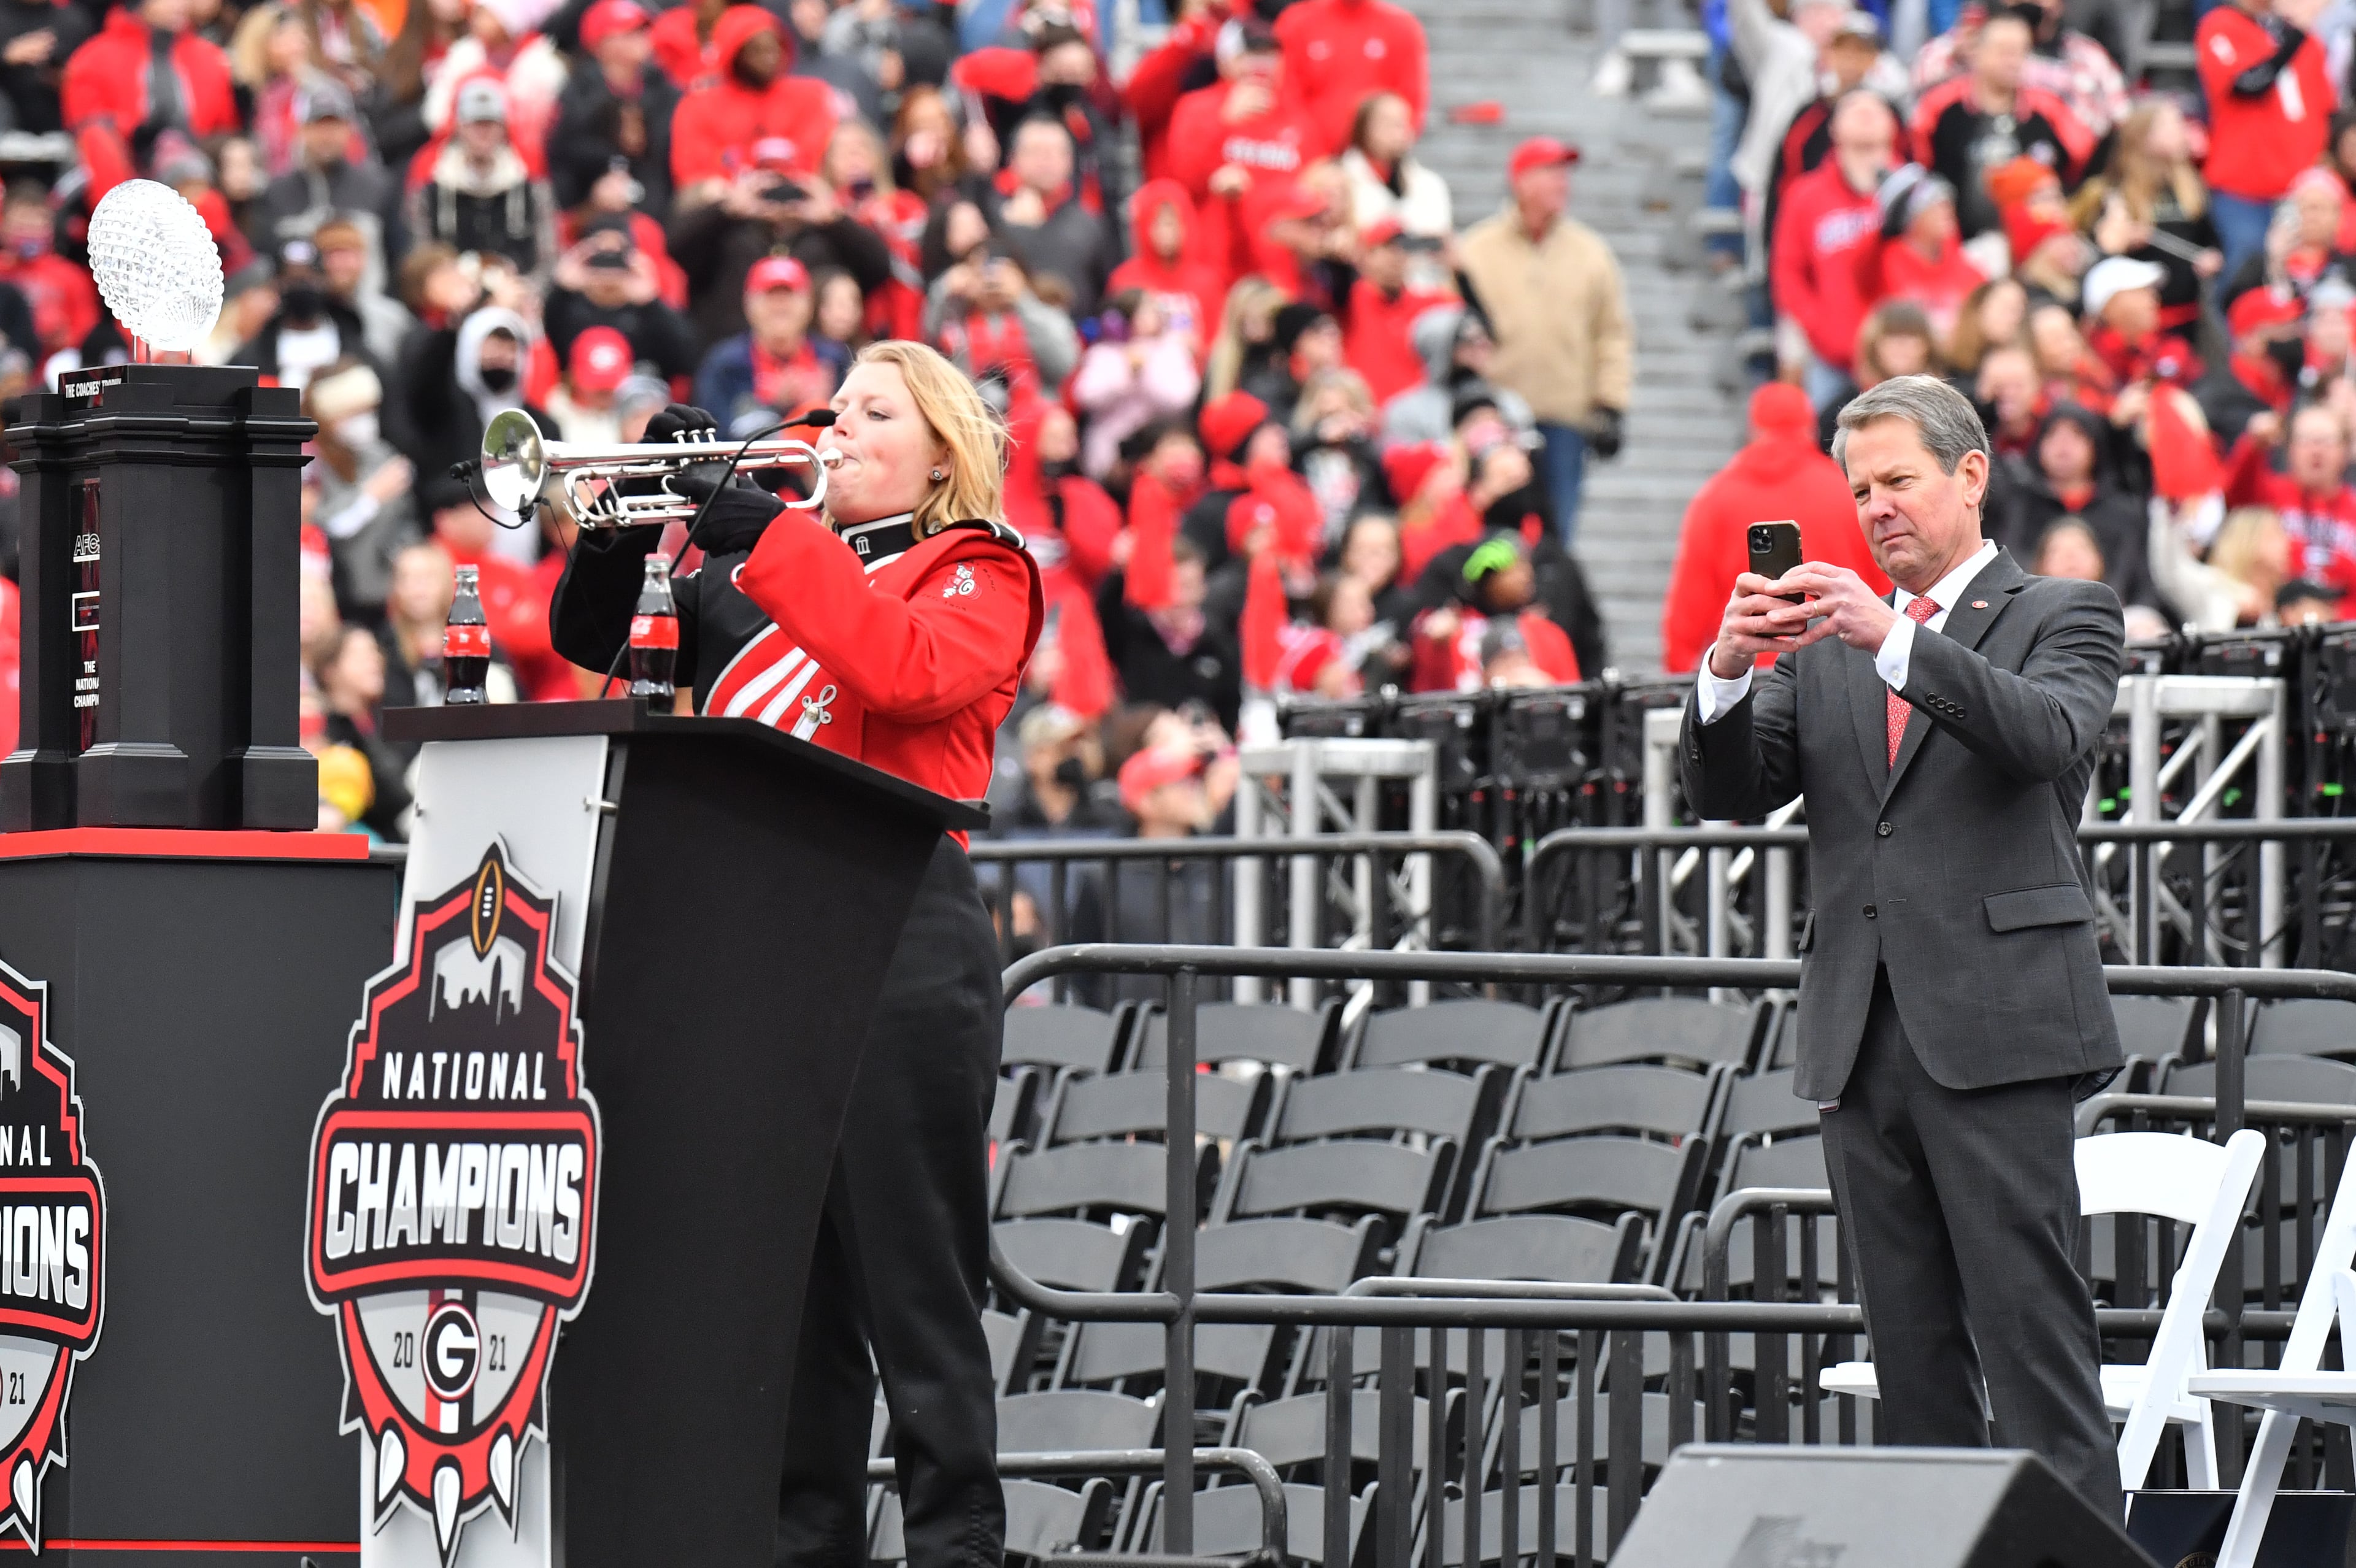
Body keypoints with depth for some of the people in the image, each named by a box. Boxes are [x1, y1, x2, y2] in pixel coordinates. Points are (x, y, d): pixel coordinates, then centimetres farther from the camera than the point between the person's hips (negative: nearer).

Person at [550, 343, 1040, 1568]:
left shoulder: (977, 572, 5)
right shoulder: (763, 571, 22)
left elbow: (913, 672, -16)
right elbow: (599, 640, 18)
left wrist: (769, 539, -16)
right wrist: (627, 524, -1)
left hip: (897, 938, -6)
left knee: (914, 1269, -6)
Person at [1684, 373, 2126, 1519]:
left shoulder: (2062, 616, 6)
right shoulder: (1823, 647, 19)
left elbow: (2049, 734, -16)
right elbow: (1728, 793, 7)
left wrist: (1893, 639, -27)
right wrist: (1729, 670, -13)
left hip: (1995, 1034, -5)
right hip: (1864, 1037, 5)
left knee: (2031, 1331, -10)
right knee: (1910, 1352, 6)